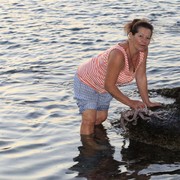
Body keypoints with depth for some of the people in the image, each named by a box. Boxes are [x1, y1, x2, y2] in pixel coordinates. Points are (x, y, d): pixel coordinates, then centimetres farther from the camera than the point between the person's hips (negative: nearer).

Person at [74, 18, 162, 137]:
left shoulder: (143, 51, -19)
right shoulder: (118, 54, -41)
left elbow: (141, 77, -8)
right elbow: (109, 85, -33)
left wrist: (147, 103, -7)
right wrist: (130, 103, -25)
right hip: (87, 81, -7)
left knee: (101, 118, 18)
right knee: (89, 120, -14)